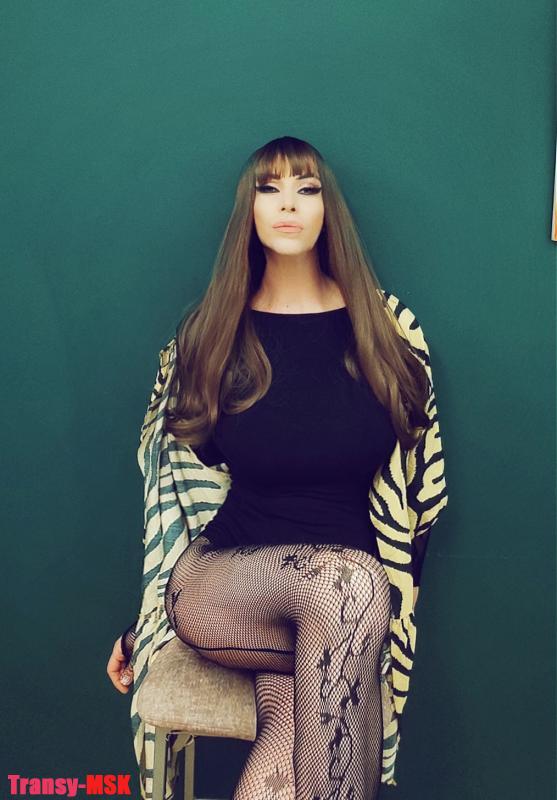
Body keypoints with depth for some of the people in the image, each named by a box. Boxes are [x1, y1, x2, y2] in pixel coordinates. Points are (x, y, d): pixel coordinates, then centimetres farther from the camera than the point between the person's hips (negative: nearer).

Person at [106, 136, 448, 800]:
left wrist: (398, 586, -1)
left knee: (290, 707, -31)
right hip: (220, 575, 0)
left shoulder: (380, 327, 6)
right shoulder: (211, 333, 6)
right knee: (347, 582, -34)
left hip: (355, 581, 1)